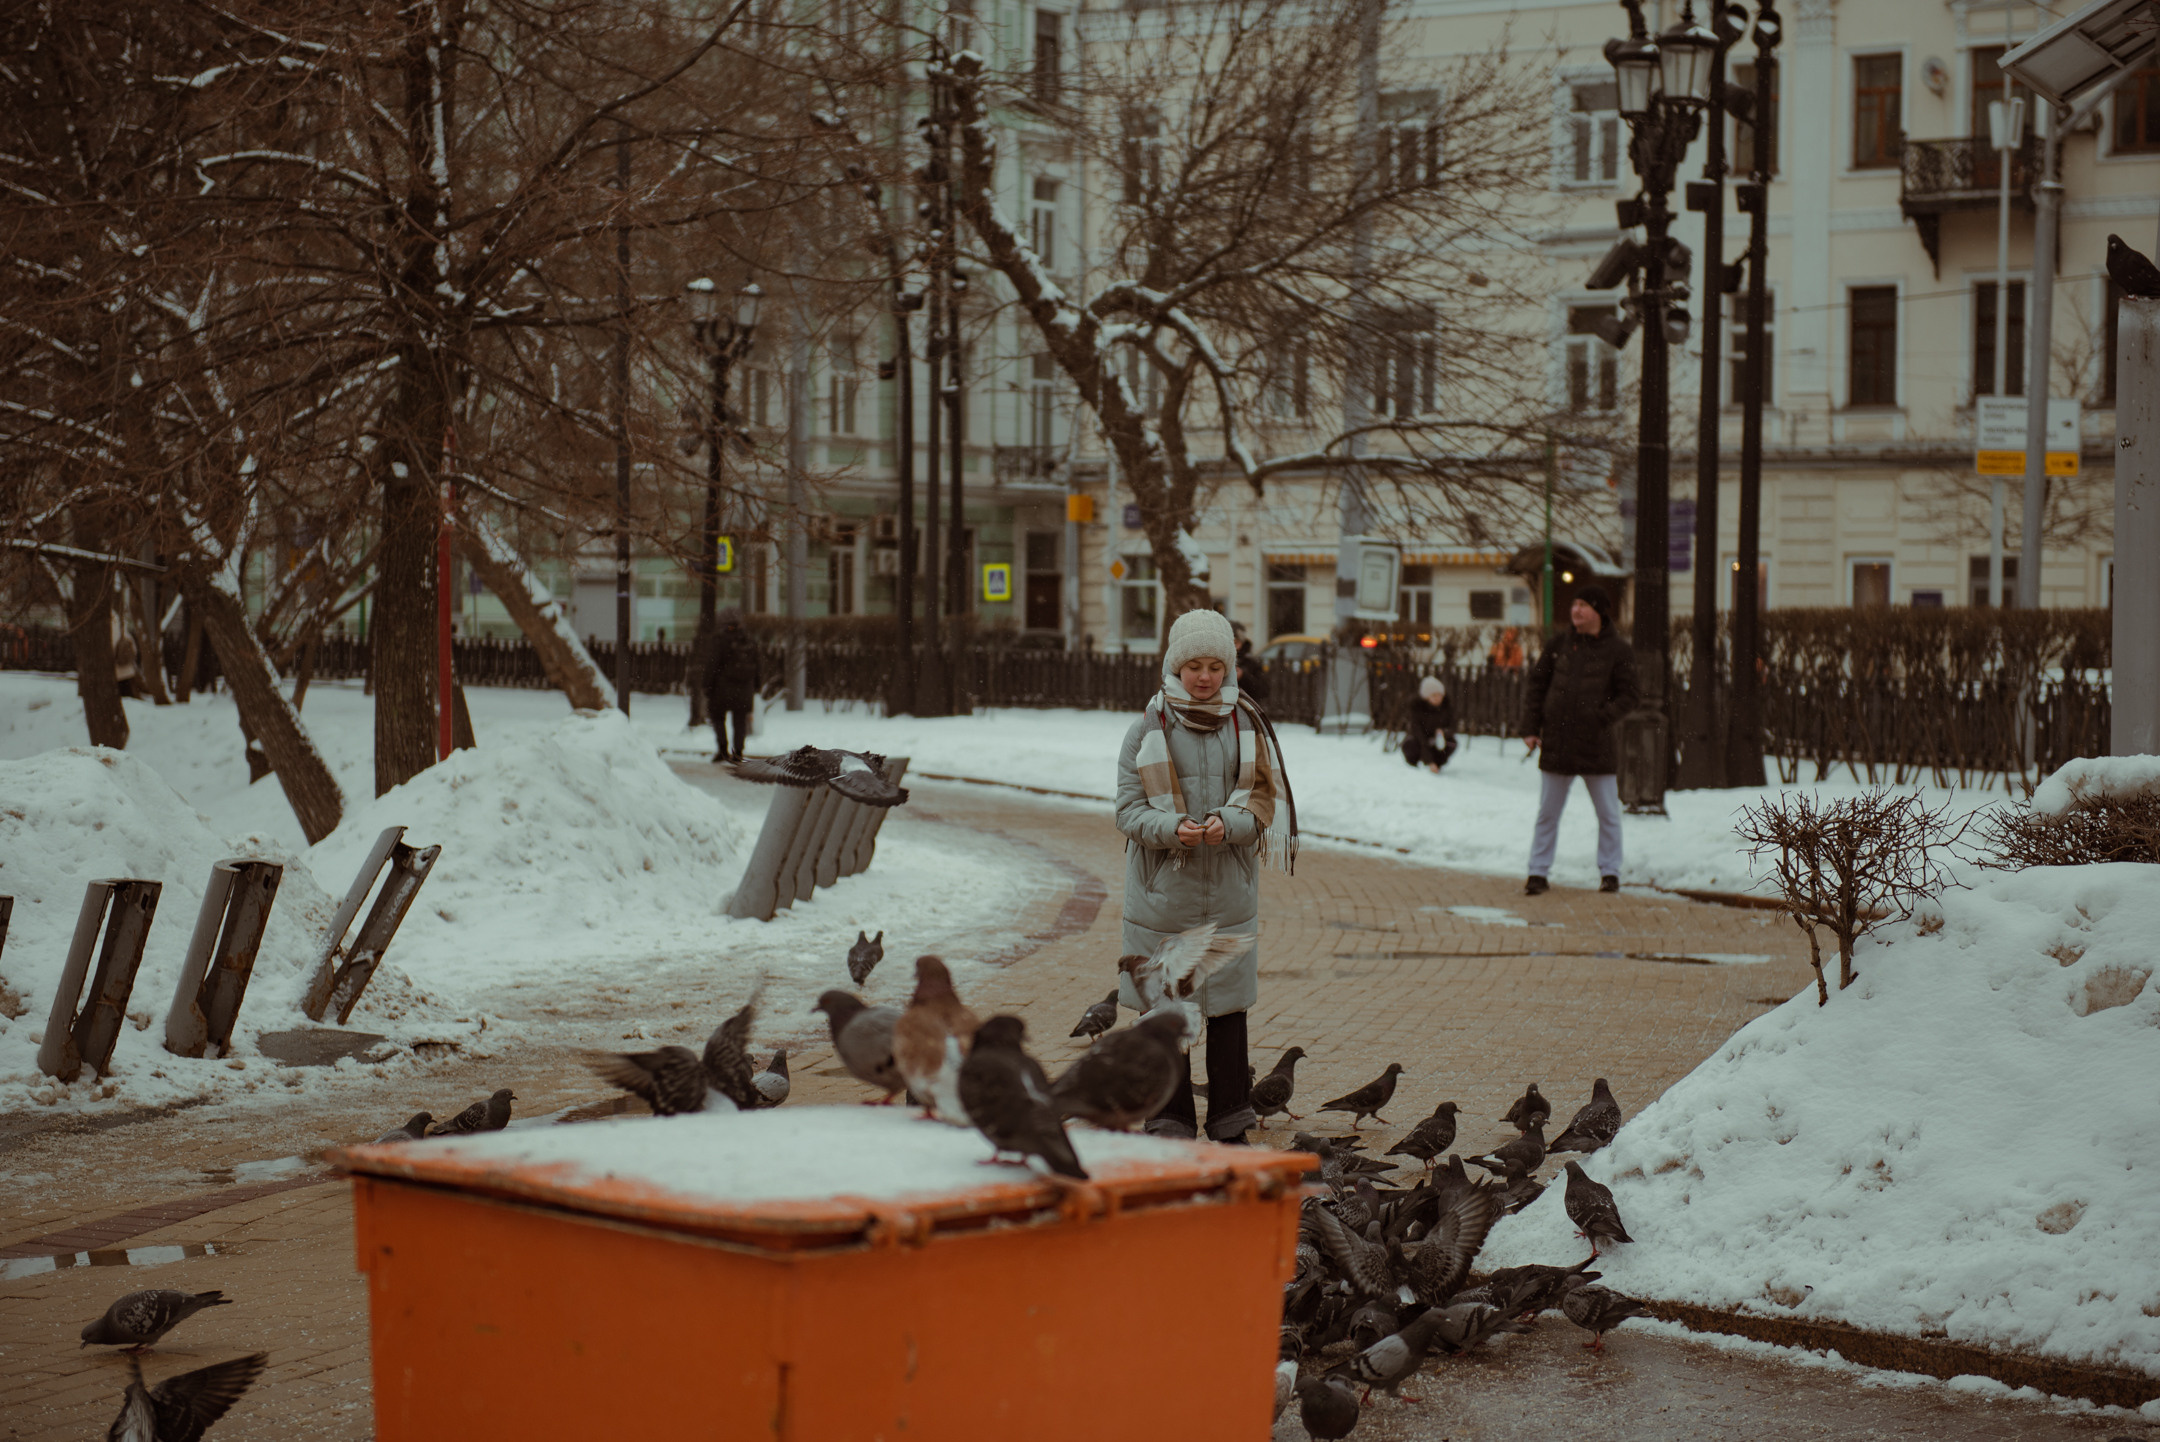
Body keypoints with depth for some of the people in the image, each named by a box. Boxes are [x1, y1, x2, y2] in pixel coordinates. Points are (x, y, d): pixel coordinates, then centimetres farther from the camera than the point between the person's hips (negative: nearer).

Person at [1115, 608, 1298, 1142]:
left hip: (1229, 892, 1)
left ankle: (1231, 1122, 15)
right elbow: (1129, 808, -2)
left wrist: (1227, 824, -18)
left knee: (1228, 1007, 5)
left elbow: (1263, 799, 3)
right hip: (1163, 892, -1)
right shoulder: (1149, 728, -1)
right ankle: (1170, 1124, 12)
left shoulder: (1246, 725, 5)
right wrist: (1173, 829, -22)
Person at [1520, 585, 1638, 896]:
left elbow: (1628, 695, -3)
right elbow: (1537, 685, 11)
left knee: (1608, 814, 6)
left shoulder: (1617, 651, -2)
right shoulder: (1559, 645, 7)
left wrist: (1602, 718, -18)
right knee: (1547, 813, 7)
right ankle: (1538, 872, 14)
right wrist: (1531, 727, 3)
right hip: (1556, 744, 2)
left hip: (1597, 746, -2)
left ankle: (1609, 872, 19)